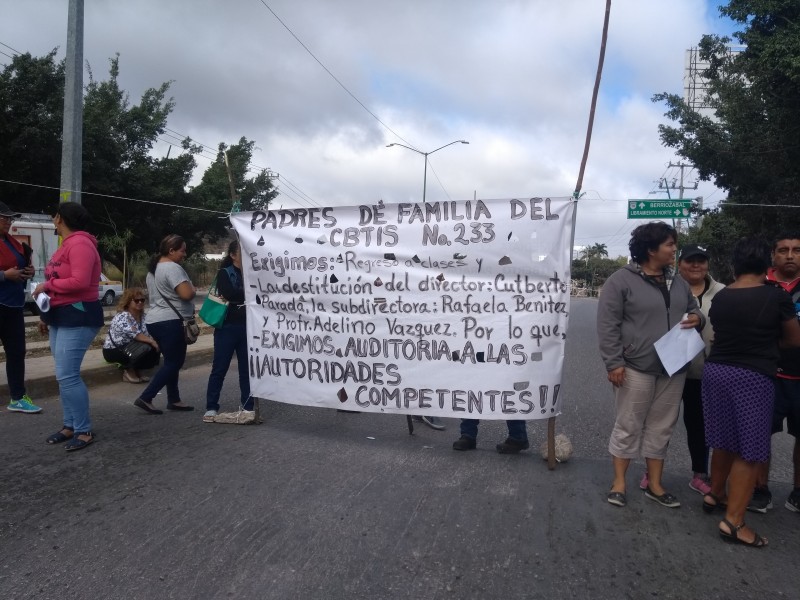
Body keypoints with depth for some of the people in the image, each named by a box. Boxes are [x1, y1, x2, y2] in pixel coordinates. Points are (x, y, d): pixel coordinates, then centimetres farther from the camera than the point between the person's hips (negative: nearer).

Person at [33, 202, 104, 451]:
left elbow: (80, 282, -27)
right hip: (61, 317, 11)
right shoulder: (66, 244, 18)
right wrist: (46, 316, 19)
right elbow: (60, 283, 19)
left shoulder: (80, 244, -15)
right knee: (65, 375, 12)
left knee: (67, 376, -12)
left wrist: (46, 285, -14)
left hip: (78, 317, -11)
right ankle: (70, 426, 21)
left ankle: (84, 431, -2)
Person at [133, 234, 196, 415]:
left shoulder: (154, 268, 17)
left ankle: (173, 400, 19)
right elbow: (186, 294, -24)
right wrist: (193, 289, -2)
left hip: (155, 320, 10)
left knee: (171, 362, 15)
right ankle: (145, 398, -6)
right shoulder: (173, 268, -15)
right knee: (173, 363, -4)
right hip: (170, 322, -10)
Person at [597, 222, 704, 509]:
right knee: (628, 426, 4)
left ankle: (654, 484, 25)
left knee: (661, 427, 13)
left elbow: (693, 309, 23)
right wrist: (614, 362, -17)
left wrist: (697, 318, -2)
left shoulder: (677, 282, 11)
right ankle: (619, 482, 16)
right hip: (637, 367, -6)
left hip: (673, 369, 6)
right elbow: (607, 325, -12)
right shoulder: (621, 280, -9)